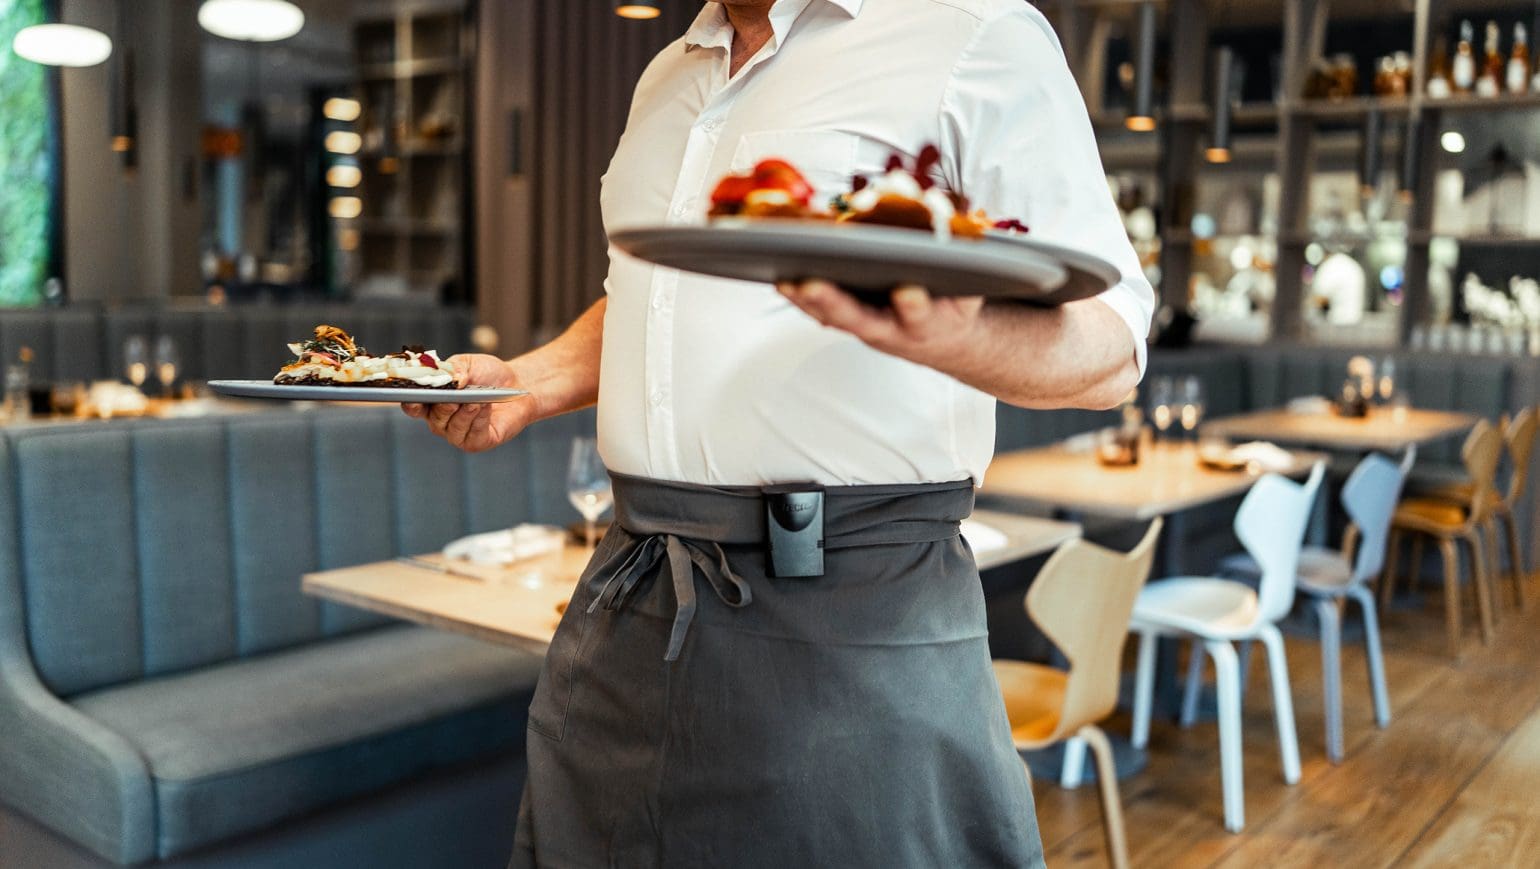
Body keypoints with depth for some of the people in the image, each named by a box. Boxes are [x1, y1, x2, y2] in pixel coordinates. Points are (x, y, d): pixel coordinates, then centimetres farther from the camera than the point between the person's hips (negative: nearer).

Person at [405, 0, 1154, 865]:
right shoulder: (669, 78, 17)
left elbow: (1110, 346, -13)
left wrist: (947, 338, -34)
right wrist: (528, 381, 11)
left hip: (847, 616, -6)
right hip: (626, 605, 7)